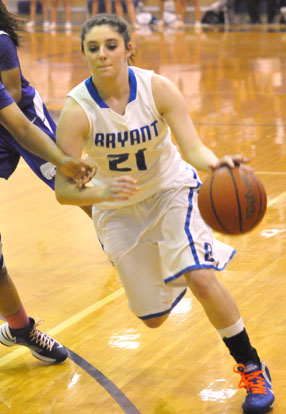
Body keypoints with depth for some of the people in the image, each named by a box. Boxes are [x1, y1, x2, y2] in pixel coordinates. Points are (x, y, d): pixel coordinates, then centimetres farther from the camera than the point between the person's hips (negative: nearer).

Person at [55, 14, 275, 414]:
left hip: (172, 190, -1)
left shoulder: (158, 88, -22)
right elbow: (64, 189, -26)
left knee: (201, 278, -25)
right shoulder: (76, 109, -24)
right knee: (153, 317, 9)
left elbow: (193, 147, -30)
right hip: (119, 208, 1)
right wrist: (103, 192, -47)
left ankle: (252, 369, -6)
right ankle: (169, 272, 48)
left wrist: (216, 163, -53)